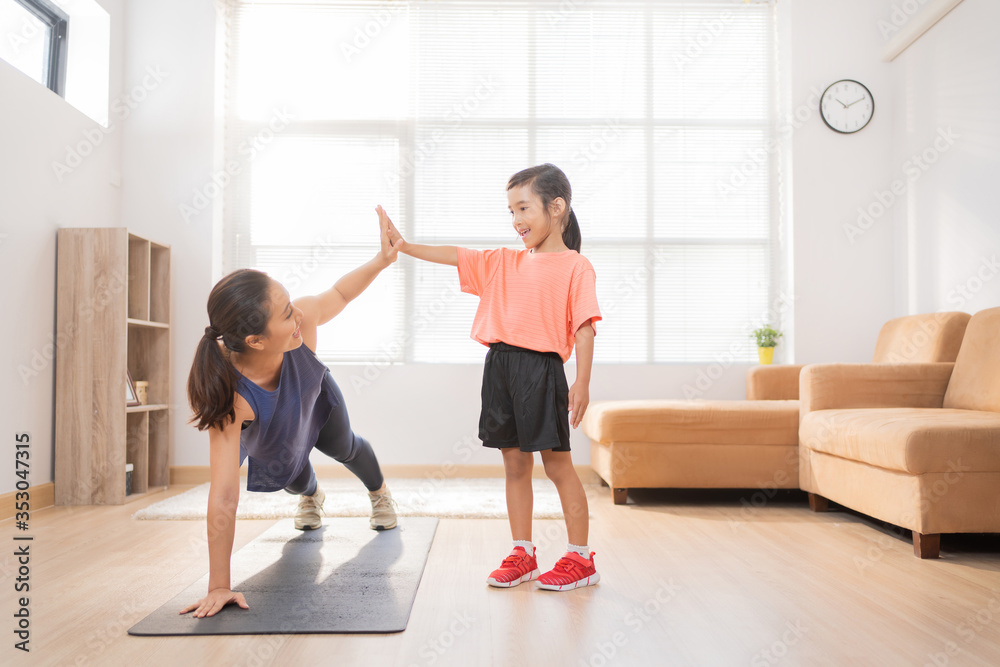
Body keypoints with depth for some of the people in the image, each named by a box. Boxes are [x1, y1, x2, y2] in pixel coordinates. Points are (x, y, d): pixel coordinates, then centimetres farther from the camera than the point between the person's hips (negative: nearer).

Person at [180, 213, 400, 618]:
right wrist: (219, 588, -46)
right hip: (270, 446, -2)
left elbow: (338, 294, -17)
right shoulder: (231, 395, -51)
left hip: (316, 401, 2)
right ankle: (311, 497, 70)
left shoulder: (302, 318, -44)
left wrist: (382, 260, -20)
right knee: (295, 479, 28)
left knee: (345, 449, 29)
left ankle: (379, 493, 66)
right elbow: (224, 496, -49)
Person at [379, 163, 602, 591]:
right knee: (514, 463, 11)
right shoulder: (503, 262, 15)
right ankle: (522, 555, 22)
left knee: (557, 463, 1)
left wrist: (582, 383, -14)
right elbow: (454, 255, 12)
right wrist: (403, 246, 2)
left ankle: (580, 558, 14)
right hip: (500, 366, 6)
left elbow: (584, 328, -8)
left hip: (541, 369, -6)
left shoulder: (575, 267, -3)